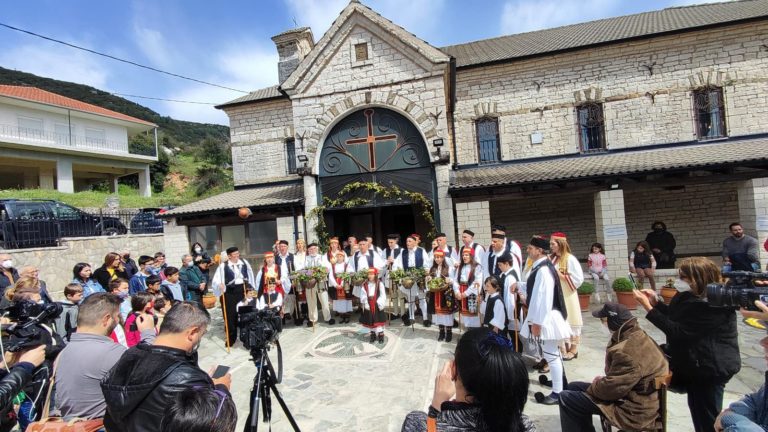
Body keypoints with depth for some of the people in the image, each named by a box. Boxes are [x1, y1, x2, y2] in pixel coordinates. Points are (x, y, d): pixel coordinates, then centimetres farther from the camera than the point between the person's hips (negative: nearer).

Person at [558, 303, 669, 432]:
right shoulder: (635, 336, 3)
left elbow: (612, 389, -25)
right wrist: (602, 382, 3)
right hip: (633, 394, 10)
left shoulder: (628, 352, -31)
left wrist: (595, 386, -5)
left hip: (634, 410, -10)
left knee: (566, 398, -10)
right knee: (574, 387, 14)